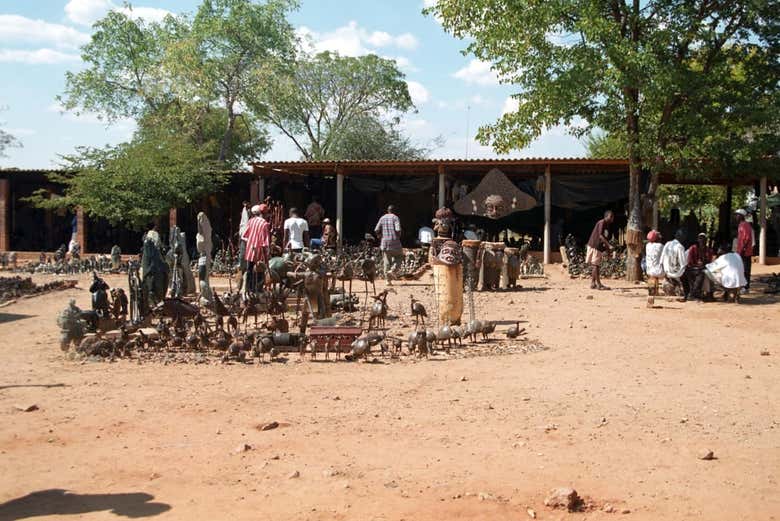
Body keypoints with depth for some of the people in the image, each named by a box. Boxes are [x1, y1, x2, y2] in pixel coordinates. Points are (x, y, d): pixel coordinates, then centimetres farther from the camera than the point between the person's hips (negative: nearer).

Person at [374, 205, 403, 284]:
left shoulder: (382, 218, 8)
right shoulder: (395, 218, -4)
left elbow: (376, 230, 3)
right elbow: (398, 230, -16)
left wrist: (379, 235, 19)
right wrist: (399, 236, 2)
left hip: (385, 242, 4)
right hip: (394, 241, -4)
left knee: (387, 261, 7)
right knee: (398, 257, 15)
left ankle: (388, 280, 5)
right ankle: (392, 269, -12)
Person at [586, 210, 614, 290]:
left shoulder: (607, 225, 17)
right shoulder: (602, 222, -11)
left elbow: (606, 238, 19)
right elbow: (600, 236, -20)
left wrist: (607, 247, 9)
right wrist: (609, 245, -24)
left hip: (599, 247, 9)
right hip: (594, 246, -9)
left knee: (595, 265, 9)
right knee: (595, 265, -7)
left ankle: (593, 284, 12)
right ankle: (598, 284, -8)